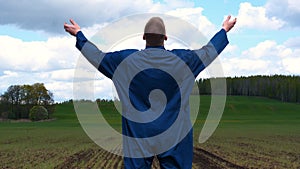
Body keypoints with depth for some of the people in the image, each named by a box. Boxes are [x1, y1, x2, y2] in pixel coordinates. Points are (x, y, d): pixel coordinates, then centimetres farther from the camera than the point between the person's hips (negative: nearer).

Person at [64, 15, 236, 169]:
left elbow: (97, 56, 10)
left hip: (138, 137, 0)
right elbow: (208, 51, 15)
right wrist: (225, 30, 32)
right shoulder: (181, 59, -2)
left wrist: (78, 34, 26)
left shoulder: (126, 60, -3)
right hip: (174, 137, 0)